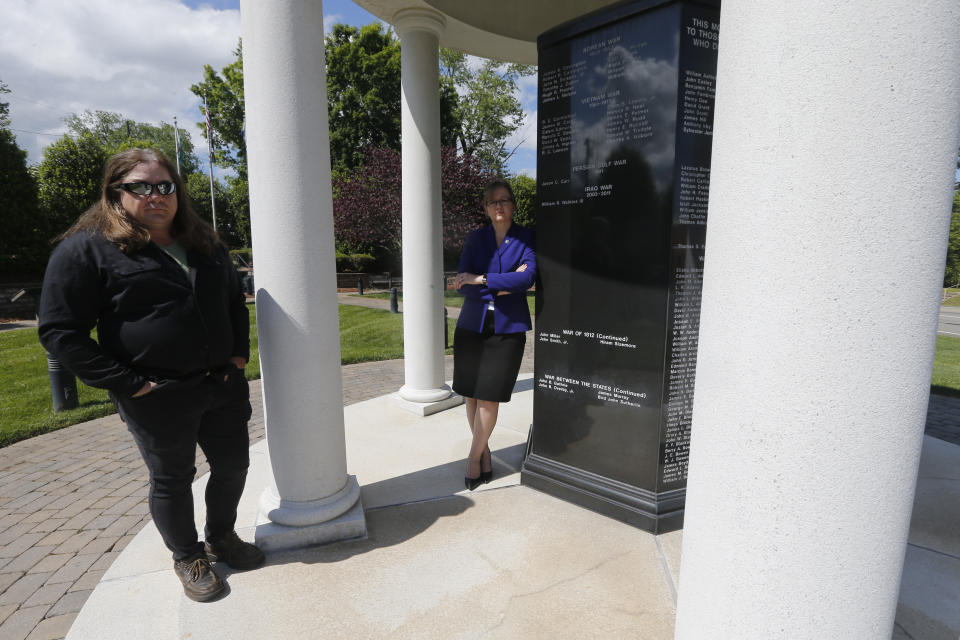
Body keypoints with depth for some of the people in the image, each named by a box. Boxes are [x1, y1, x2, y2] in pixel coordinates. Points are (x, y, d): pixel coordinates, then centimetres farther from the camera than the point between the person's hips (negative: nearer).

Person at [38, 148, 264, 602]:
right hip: (158, 399, -5)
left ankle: (221, 537, 40)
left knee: (233, 465, 15)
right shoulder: (85, 249, -6)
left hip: (222, 386, 5)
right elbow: (60, 331, -9)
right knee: (172, 480, 12)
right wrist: (128, 383, -14)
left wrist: (239, 356, 9)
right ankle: (187, 558, 36)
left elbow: (236, 301, 21)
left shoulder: (205, 246, 11)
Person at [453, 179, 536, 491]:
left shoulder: (526, 238, 3)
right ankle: (485, 452, 26)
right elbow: (463, 284, -2)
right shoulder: (475, 238, 8)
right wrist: (504, 284, -11)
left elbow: (528, 278, -14)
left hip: (508, 328, -2)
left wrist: (482, 279, -16)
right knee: (471, 395, 6)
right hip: (472, 325, 2)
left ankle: (474, 456, 15)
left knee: (489, 397, -4)